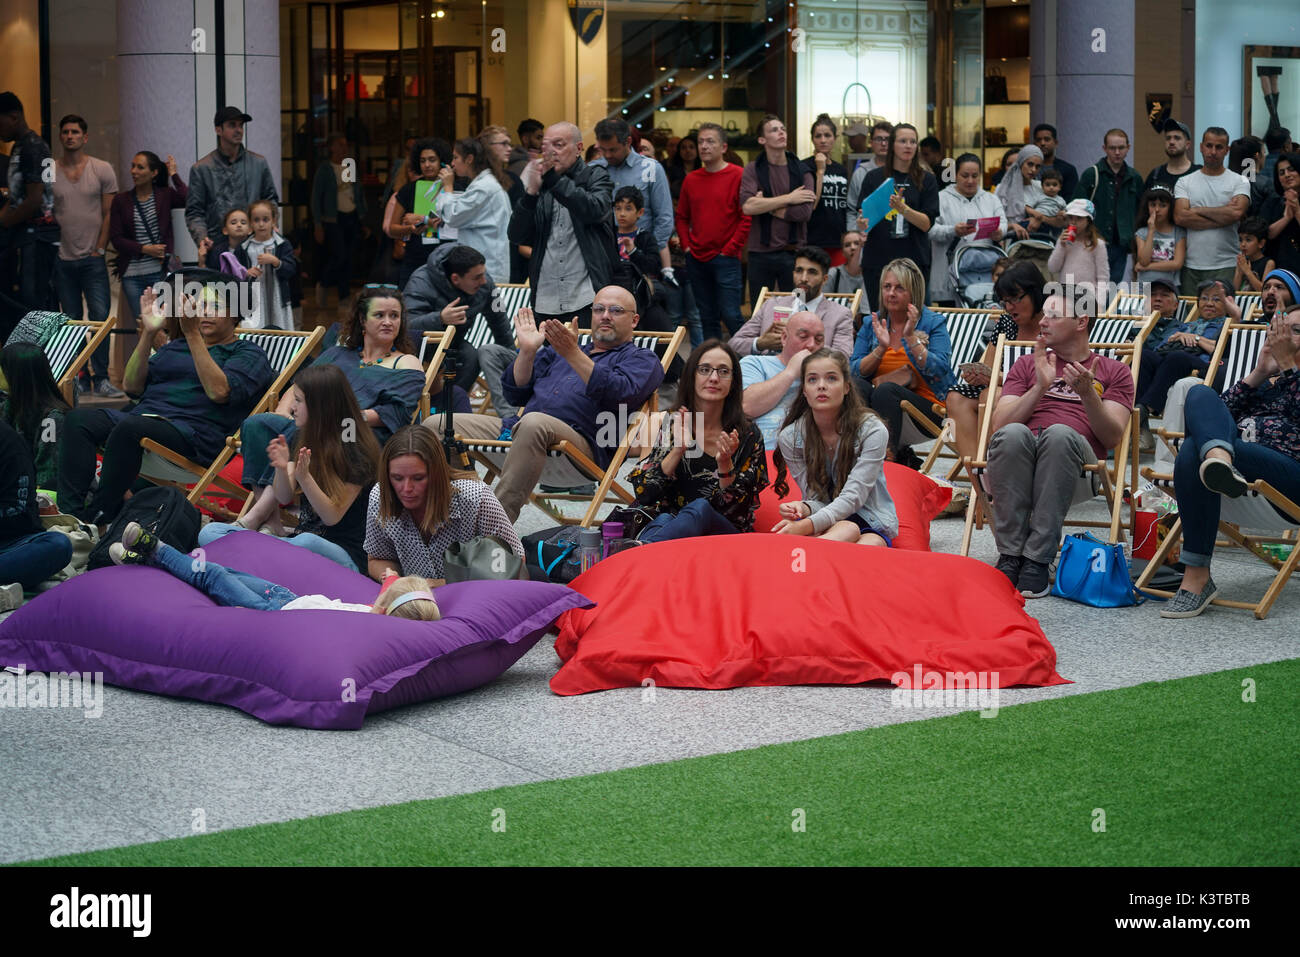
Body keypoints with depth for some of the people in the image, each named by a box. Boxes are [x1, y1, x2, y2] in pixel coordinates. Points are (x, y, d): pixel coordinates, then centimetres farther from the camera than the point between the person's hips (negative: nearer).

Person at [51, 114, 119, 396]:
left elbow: (109, 214, 2)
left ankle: (101, 378, -5)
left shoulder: (102, 170, 2)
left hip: (93, 259, -2)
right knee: (72, 320, 6)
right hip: (62, 259, 2)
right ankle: (80, 378, 13)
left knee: (100, 316, -10)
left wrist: (99, 248, -4)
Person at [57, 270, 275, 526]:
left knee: (129, 428, -36)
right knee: (79, 419, -20)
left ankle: (95, 520, -34)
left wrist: (192, 334, -12)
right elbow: (131, 386, 19)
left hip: (193, 432, -7)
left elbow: (219, 391, -10)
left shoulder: (248, 354, 12)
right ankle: (70, 513, -32)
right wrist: (148, 333, 8)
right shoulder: (175, 347, 31)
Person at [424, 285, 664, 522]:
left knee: (535, 423, -41)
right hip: (516, 429, 7)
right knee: (436, 424, -5)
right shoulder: (556, 352, 33)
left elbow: (619, 393, -8)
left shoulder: (641, 360, 16)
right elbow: (515, 394, 24)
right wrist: (527, 351, 9)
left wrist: (572, 354, -14)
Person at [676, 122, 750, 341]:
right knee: (707, 318, 10)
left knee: (730, 315, -10)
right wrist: (686, 246, 5)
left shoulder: (738, 176, -6)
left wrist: (730, 249, -11)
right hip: (696, 260, 5)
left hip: (725, 258, -5)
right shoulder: (691, 179, 11)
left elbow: (747, 217, -9)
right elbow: (682, 216, 18)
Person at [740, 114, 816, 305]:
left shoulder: (801, 171, 4)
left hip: (793, 252, 0)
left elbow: (804, 212, -10)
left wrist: (766, 205, -6)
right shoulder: (752, 170, 3)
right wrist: (788, 199, -10)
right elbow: (747, 206, -14)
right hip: (760, 253, 0)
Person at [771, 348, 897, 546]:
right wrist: (803, 508, -29)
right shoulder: (791, 437, -3)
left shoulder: (872, 431, -11)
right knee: (847, 530, -36)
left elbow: (853, 496, -19)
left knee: (870, 544, -39)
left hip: (872, 524, -1)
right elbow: (816, 499, -2)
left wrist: (805, 526, -35)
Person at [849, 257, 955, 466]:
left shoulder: (933, 323, 2)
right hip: (877, 399, 4)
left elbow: (939, 370, -12)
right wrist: (881, 348, -12)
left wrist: (911, 338, -17)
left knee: (886, 390, -33)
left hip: (926, 405, -4)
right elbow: (856, 371, 3)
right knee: (857, 386, -27)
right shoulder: (872, 324, 13)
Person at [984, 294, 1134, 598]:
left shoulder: (1113, 372, 22)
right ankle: (1009, 556, -34)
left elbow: (1112, 437, 6)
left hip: (1077, 452, -1)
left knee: (1059, 433, -38)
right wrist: (1040, 387, 0)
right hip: (1020, 451, 2)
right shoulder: (1027, 365, 28)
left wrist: (1088, 394, -9)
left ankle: (1037, 561, -38)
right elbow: (1000, 423, 12)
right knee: (1012, 434, -36)